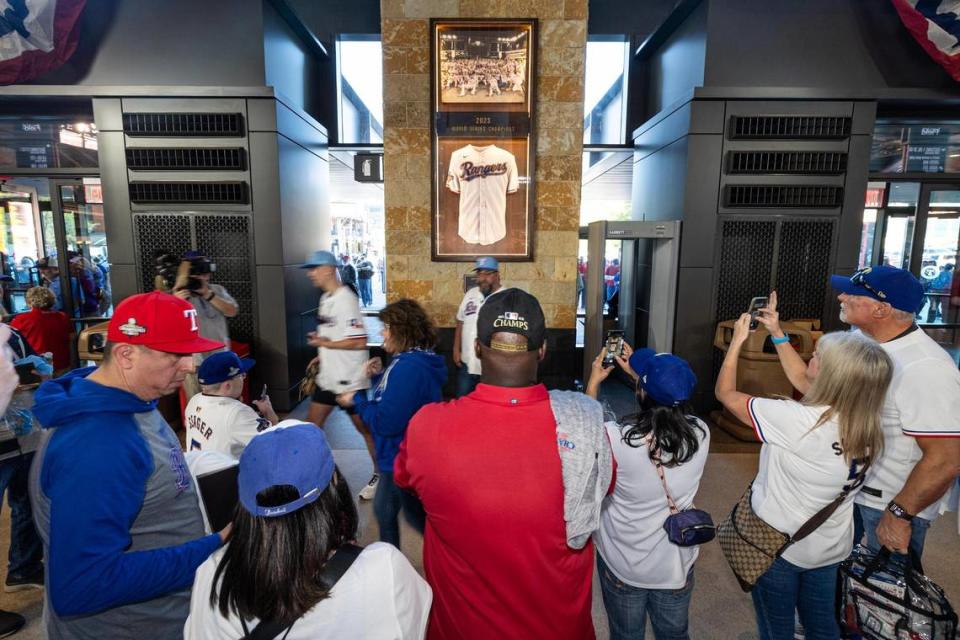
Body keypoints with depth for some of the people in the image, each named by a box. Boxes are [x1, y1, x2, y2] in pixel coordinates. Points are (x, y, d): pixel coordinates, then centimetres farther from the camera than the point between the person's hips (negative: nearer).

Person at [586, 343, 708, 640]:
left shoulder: (617, 439, -31)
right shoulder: (700, 433, -21)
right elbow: (669, 405, 3)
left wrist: (593, 382, 4)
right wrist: (638, 374, 10)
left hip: (623, 565, -2)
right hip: (677, 563, 2)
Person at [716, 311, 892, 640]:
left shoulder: (796, 421, -33)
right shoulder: (864, 422, -13)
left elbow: (726, 393, -19)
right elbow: (801, 379, 4)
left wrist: (738, 340, -8)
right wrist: (777, 333, 8)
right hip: (831, 549, 6)